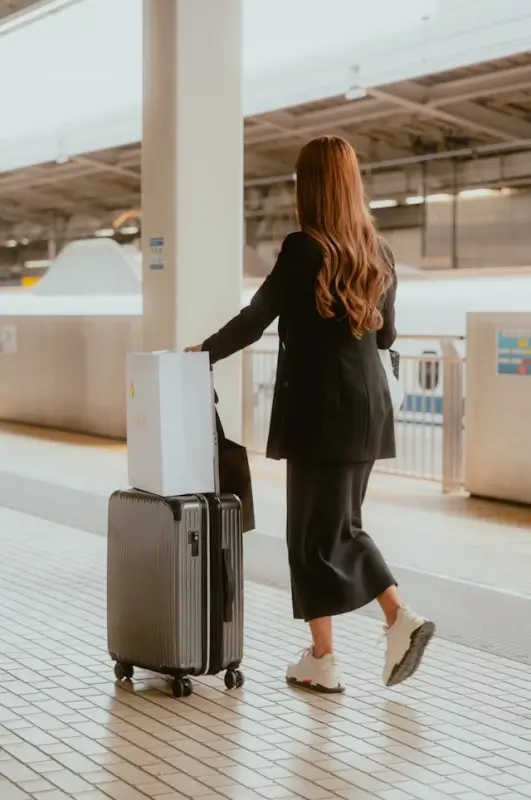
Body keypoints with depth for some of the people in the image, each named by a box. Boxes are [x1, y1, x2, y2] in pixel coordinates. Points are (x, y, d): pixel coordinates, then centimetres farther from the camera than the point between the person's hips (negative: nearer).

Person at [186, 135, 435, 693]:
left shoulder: (304, 249, -13)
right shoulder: (378, 253, 7)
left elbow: (255, 319, -9)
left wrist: (204, 351, 6)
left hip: (320, 408, -6)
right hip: (368, 404, 7)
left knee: (315, 532, 4)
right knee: (340, 526, 17)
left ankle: (322, 662, 11)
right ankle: (400, 618, 4)